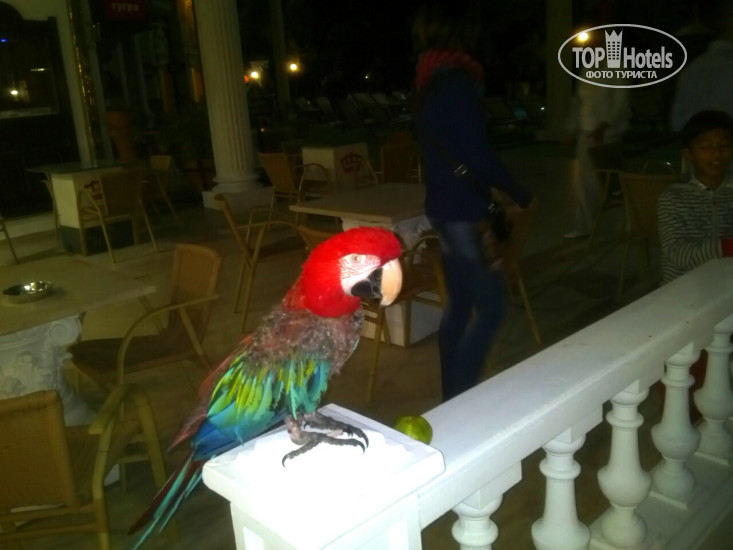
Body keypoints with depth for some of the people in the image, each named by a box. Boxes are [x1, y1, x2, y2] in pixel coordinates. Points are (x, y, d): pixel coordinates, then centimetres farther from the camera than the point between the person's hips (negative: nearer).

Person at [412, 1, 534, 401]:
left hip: (443, 207, 9)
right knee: (489, 307, 0)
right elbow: (477, 157, -20)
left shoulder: (428, 81, 10)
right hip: (463, 212, -9)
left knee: (459, 304, 15)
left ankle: (452, 395, 25)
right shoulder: (456, 82, -17)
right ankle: (459, 396, 6)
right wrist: (520, 196, -7)